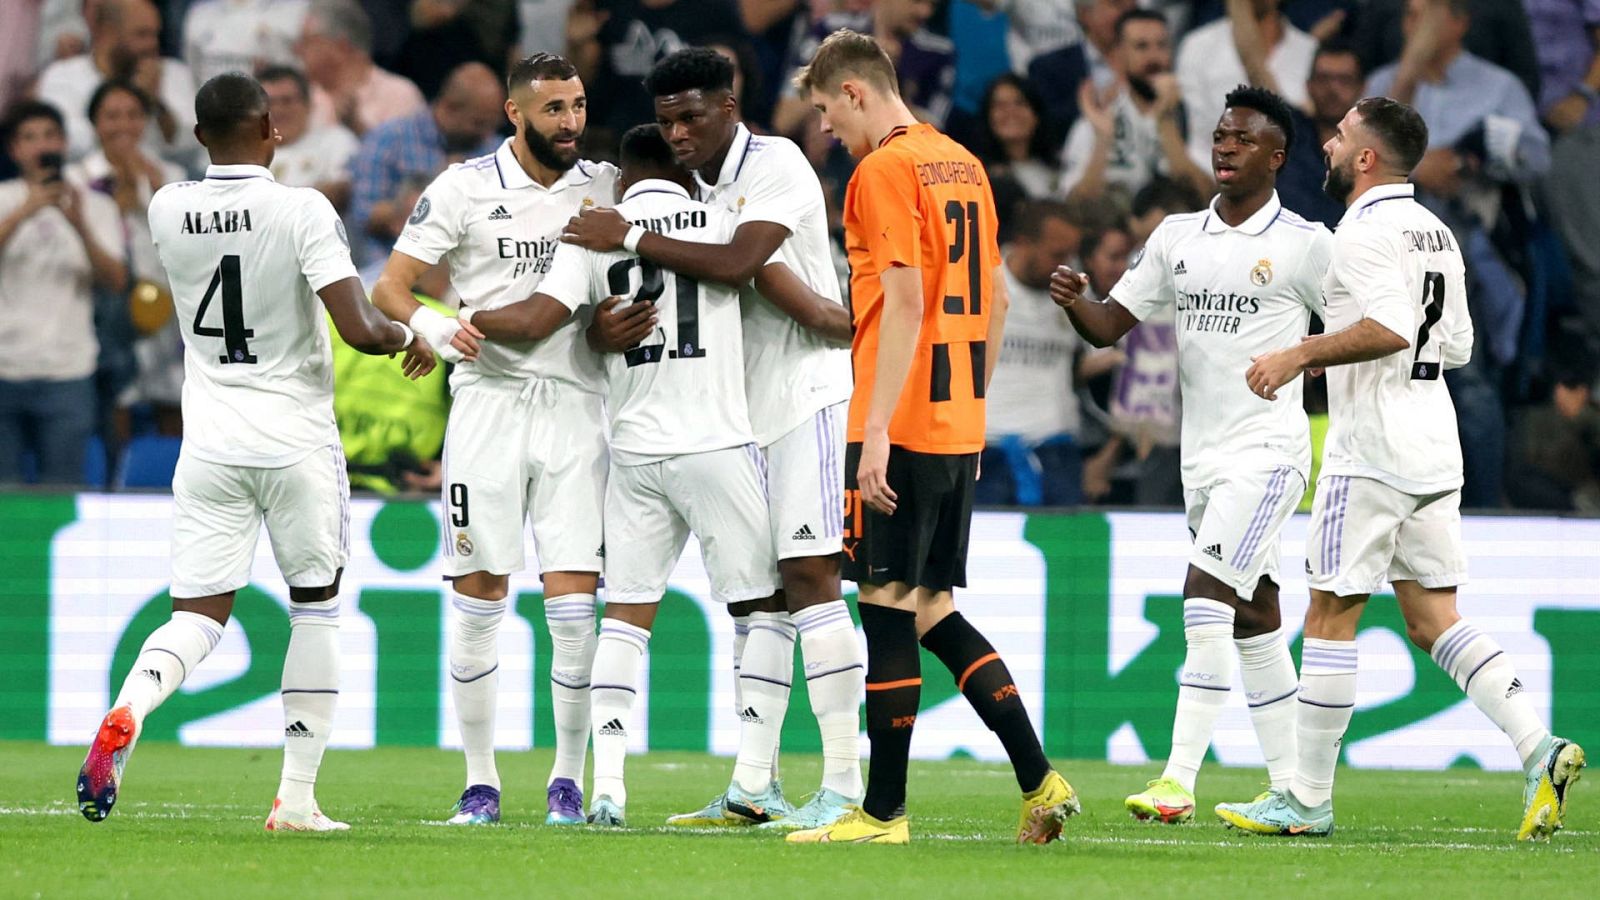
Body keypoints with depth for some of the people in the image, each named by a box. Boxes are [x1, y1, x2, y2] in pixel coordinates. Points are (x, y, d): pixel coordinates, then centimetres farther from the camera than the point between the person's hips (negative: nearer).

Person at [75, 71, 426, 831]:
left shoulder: (167, 212, -2)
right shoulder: (301, 212, -13)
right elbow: (359, 330, -18)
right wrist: (407, 335, 2)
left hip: (209, 443, 3)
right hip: (296, 440, -3)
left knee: (198, 613, 5)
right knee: (316, 607, 14)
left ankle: (128, 710, -28)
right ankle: (296, 798, 10)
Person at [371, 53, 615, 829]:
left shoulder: (606, 188, 9)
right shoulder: (466, 188, 0)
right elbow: (389, 286, -2)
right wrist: (432, 325, -23)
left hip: (575, 406, 2)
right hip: (488, 400, -2)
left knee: (575, 604, -5)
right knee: (478, 600, -1)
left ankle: (568, 779, 7)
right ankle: (480, 780, 10)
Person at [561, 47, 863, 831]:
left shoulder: (777, 165, -11)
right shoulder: (694, 192, 13)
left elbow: (736, 263, -25)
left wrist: (631, 239, -19)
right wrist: (608, 326, -11)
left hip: (804, 392, -8)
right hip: (740, 407, 8)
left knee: (807, 574, -12)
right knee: (752, 591, 6)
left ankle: (844, 783, -11)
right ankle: (752, 789, 8)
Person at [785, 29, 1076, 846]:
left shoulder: (883, 171, -11)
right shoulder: (964, 165, 15)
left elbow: (905, 300, -19)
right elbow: (995, 300, 20)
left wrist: (876, 429, -21)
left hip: (903, 431, -8)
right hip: (959, 426, 8)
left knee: (888, 608, -3)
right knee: (932, 610, 13)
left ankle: (883, 813, 1)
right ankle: (1040, 783, 7)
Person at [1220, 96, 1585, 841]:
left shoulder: (1365, 230, -12)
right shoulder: (1435, 233, 16)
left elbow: (1392, 328, -25)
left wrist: (1301, 355, -18)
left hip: (1372, 451, -9)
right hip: (1434, 447, 9)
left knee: (1331, 615, -2)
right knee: (1431, 618, 8)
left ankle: (1308, 799, 2)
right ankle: (1538, 747, -8)